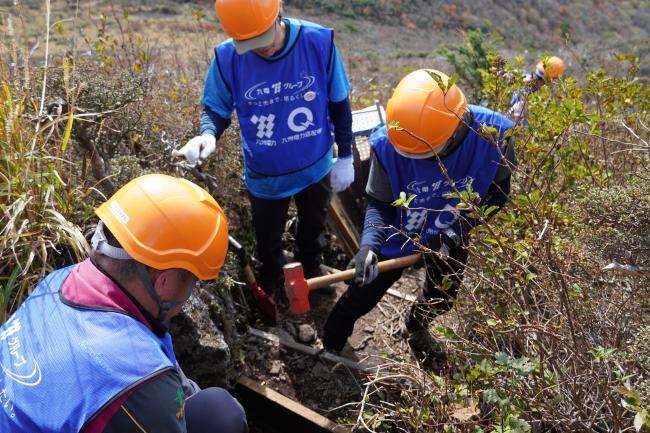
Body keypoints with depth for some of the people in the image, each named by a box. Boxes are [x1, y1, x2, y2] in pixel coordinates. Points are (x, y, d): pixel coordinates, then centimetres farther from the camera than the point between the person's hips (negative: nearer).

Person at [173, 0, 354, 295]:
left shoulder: (319, 41, -25)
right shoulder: (227, 57, -25)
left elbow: (339, 104, -10)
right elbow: (215, 108, -8)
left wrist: (345, 156, -3)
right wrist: (208, 134, -32)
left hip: (316, 168, 1)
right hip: (264, 177, 0)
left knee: (312, 231, 30)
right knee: (267, 242, 26)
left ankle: (311, 277, 62)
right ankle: (269, 288, 59)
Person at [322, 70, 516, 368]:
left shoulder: (492, 134, -34)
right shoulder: (388, 144, -35)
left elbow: (497, 192, -17)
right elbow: (379, 203, -22)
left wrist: (458, 228, -30)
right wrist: (369, 243, -42)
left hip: (449, 236, 3)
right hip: (398, 233, -2)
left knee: (442, 297, 25)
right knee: (363, 293, 8)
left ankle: (415, 328, 61)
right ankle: (330, 345, 40)